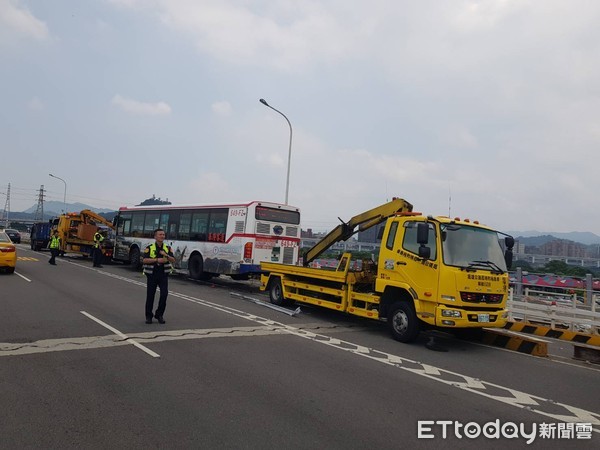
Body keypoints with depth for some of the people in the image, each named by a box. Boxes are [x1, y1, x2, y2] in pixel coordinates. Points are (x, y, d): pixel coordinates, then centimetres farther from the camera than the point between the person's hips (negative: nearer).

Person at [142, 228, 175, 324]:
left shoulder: (168, 248, 6)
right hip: (152, 274, -1)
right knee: (150, 295, 5)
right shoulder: (149, 248, 0)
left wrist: (166, 255, -22)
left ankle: (159, 314, 6)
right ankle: (148, 316, 22)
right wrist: (157, 260, -22)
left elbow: (173, 260, -3)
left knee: (164, 294, -12)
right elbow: (144, 260, -11)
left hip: (163, 274, 1)